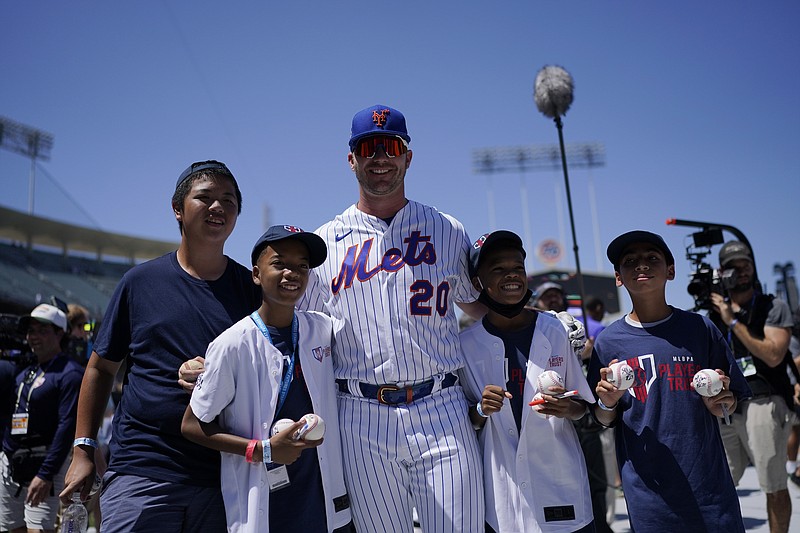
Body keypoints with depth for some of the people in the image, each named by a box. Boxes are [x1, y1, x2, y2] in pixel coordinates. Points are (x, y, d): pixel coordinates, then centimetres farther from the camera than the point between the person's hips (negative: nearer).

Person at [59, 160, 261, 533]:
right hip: (141, 473, -1)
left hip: (224, 477, 1)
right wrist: (83, 451, 6)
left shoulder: (251, 288, 4)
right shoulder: (142, 280, 3)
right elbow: (100, 368, 9)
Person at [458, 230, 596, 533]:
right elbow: (467, 424, 4)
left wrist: (566, 409, -15)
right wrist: (481, 410, -16)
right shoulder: (467, 344, -3)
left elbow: (582, 405, 6)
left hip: (561, 482, 1)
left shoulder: (554, 331, -2)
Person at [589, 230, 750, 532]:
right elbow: (605, 421, 4)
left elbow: (732, 400, 9)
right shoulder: (609, 342, -3)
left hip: (709, 484, 1)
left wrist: (722, 404, -12)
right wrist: (607, 403, -16)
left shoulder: (700, 328, 0)